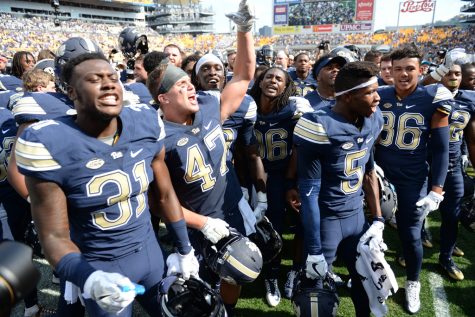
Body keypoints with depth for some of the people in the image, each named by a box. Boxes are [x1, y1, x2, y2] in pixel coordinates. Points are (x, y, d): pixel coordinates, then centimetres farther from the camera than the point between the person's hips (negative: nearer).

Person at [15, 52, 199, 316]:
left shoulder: (147, 124, -11)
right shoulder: (48, 144, -21)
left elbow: (165, 194, 0)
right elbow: (55, 236, -16)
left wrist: (185, 250, 8)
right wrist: (89, 279, -35)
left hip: (149, 250, 4)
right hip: (99, 265, -3)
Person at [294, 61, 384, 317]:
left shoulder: (372, 120, -2)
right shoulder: (320, 127, -23)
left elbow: (369, 171, 11)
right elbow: (309, 193, -19)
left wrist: (378, 219, 10)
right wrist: (314, 252, -15)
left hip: (357, 214, 6)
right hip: (326, 219, -6)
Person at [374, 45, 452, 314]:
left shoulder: (432, 100, -8)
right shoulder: (379, 97, -2)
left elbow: (441, 149, -5)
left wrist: (437, 190, -11)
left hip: (413, 181, -2)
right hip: (379, 176, 2)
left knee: (411, 235, 10)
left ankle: (413, 282, 37)